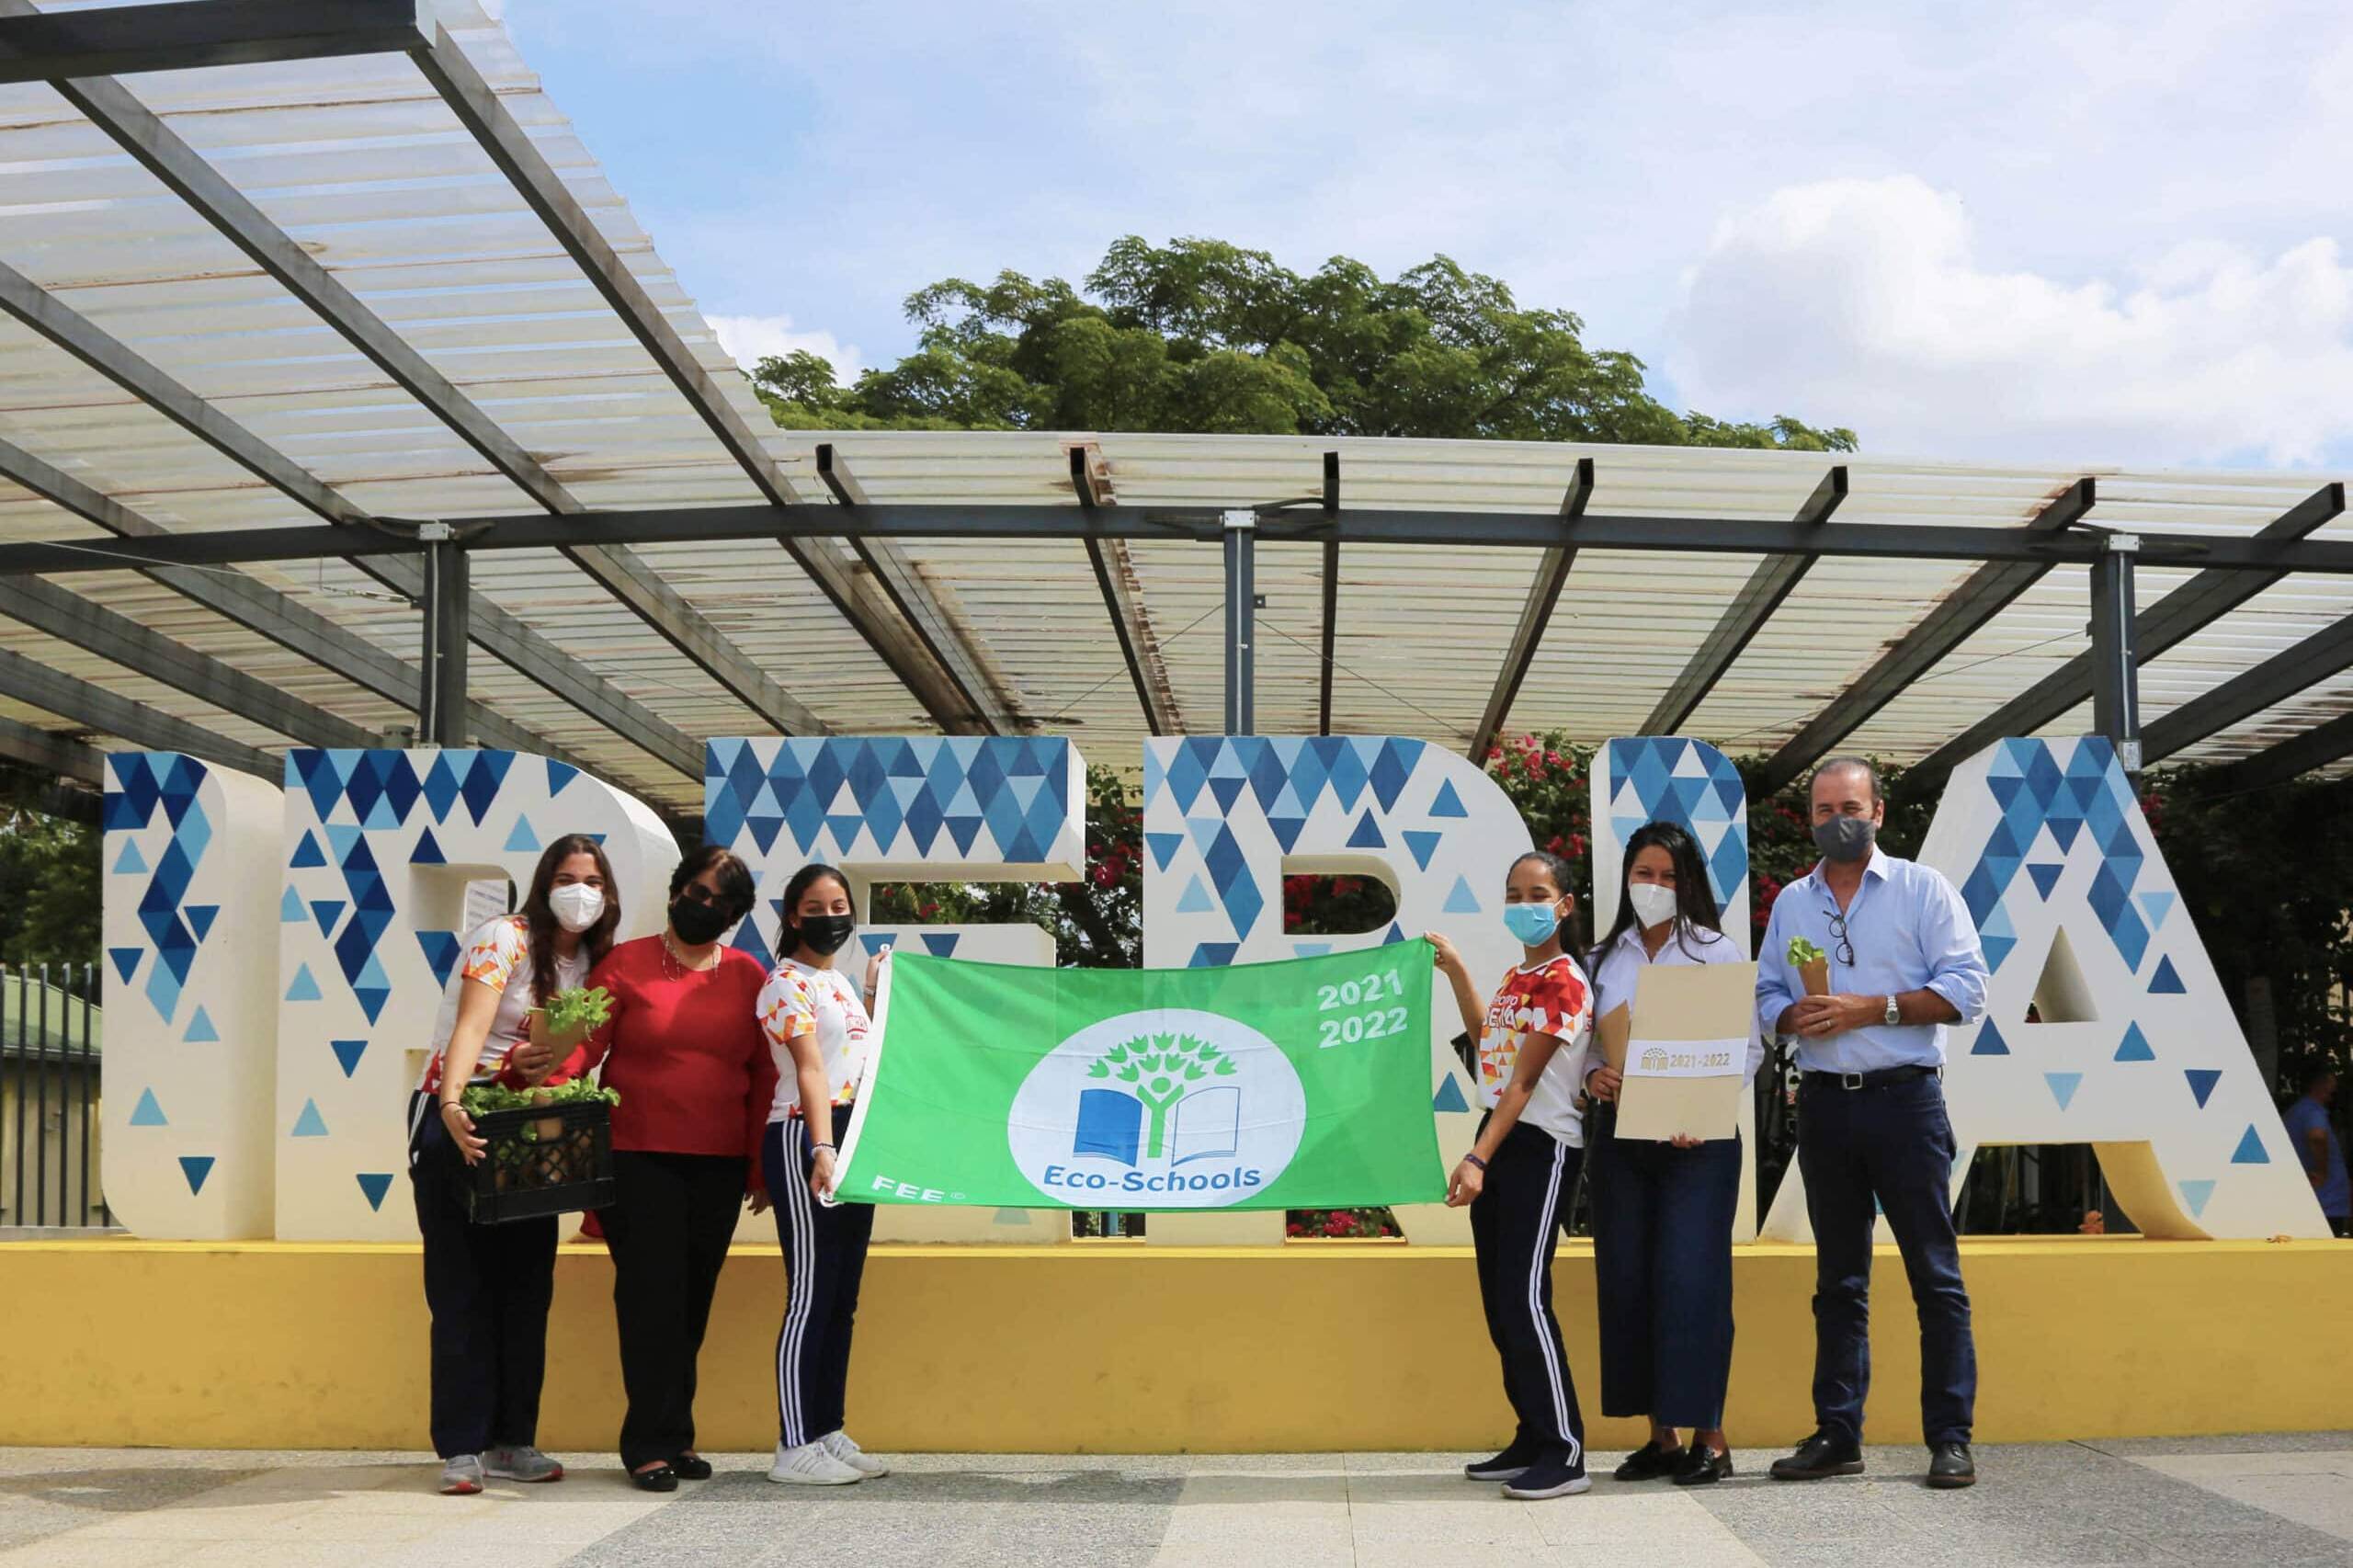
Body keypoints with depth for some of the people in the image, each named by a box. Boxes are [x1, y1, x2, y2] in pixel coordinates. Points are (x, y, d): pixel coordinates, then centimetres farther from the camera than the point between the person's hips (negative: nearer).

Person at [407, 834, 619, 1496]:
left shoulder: (590, 963, 9)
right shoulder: (505, 938, -13)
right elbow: (469, 1028, -27)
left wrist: (542, 1064, -13)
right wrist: (452, 1106, -42)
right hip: (457, 1117, -7)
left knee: (527, 1284, 5)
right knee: (462, 1287, -4)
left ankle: (513, 1441, 12)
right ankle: (462, 1448, 0)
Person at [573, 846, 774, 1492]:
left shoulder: (749, 977, 8)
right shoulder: (624, 965, 2)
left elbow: (765, 1076, 10)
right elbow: (583, 1049, -3)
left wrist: (760, 1167, 7)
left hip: (718, 1165, 3)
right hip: (636, 1158, -3)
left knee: (693, 1300, 8)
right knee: (652, 1296, -5)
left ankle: (673, 1435, 19)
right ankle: (653, 1443, 3)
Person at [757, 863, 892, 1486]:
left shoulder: (840, 982, 19)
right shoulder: (788, 983, -7)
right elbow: (810, 1069, -20)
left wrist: (874, 992, 24)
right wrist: (822, 1149, -30)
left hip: (853, 1139, 9)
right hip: (803, 1138, -9)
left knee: (843, 1298, 10)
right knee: (811, 1294, -8)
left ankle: (829, 1433, 16)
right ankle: (795, 1447, -5)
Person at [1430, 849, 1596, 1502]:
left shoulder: (1562, 982, -12)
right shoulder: (1516, 976, 14)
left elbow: (1523, 1082, -19)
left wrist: (1477, 1160, -24)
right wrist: (1455, 972, 28)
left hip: (1540, 1150, -9)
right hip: (1498, 1140, 9)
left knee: (1524, 1300, -13)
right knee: (1500, 1304, 11)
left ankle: (1565, 1454, -9)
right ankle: (1532, 1440, 20)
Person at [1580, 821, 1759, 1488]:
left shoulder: (1716, 952, 2)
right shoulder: (1604, 958, 13)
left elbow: (1748, 1048, -2)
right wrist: (1592, 1074, -8)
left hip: (1697, 1139, -4)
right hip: (1620, 1135, 4)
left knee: (1690, 1281, -8)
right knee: (1625, 1280, 3)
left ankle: (1709, 1437, 0)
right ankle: (1660, 1435, 12)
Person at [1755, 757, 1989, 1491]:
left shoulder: (1922, 889, 1)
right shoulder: (1791, 902, 14)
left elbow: (1965, 989, -6)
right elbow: (1766, 993, 14)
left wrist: (1872, 1008, -14)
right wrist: (1793, 1016, -9)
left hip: (1905, 1099, -4)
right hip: (1825, 1101, 4)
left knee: (1935, 1273, -3)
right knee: (1838, 1278, 9)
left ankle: (1950, 1438, 2)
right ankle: (1837, 1435, 14)